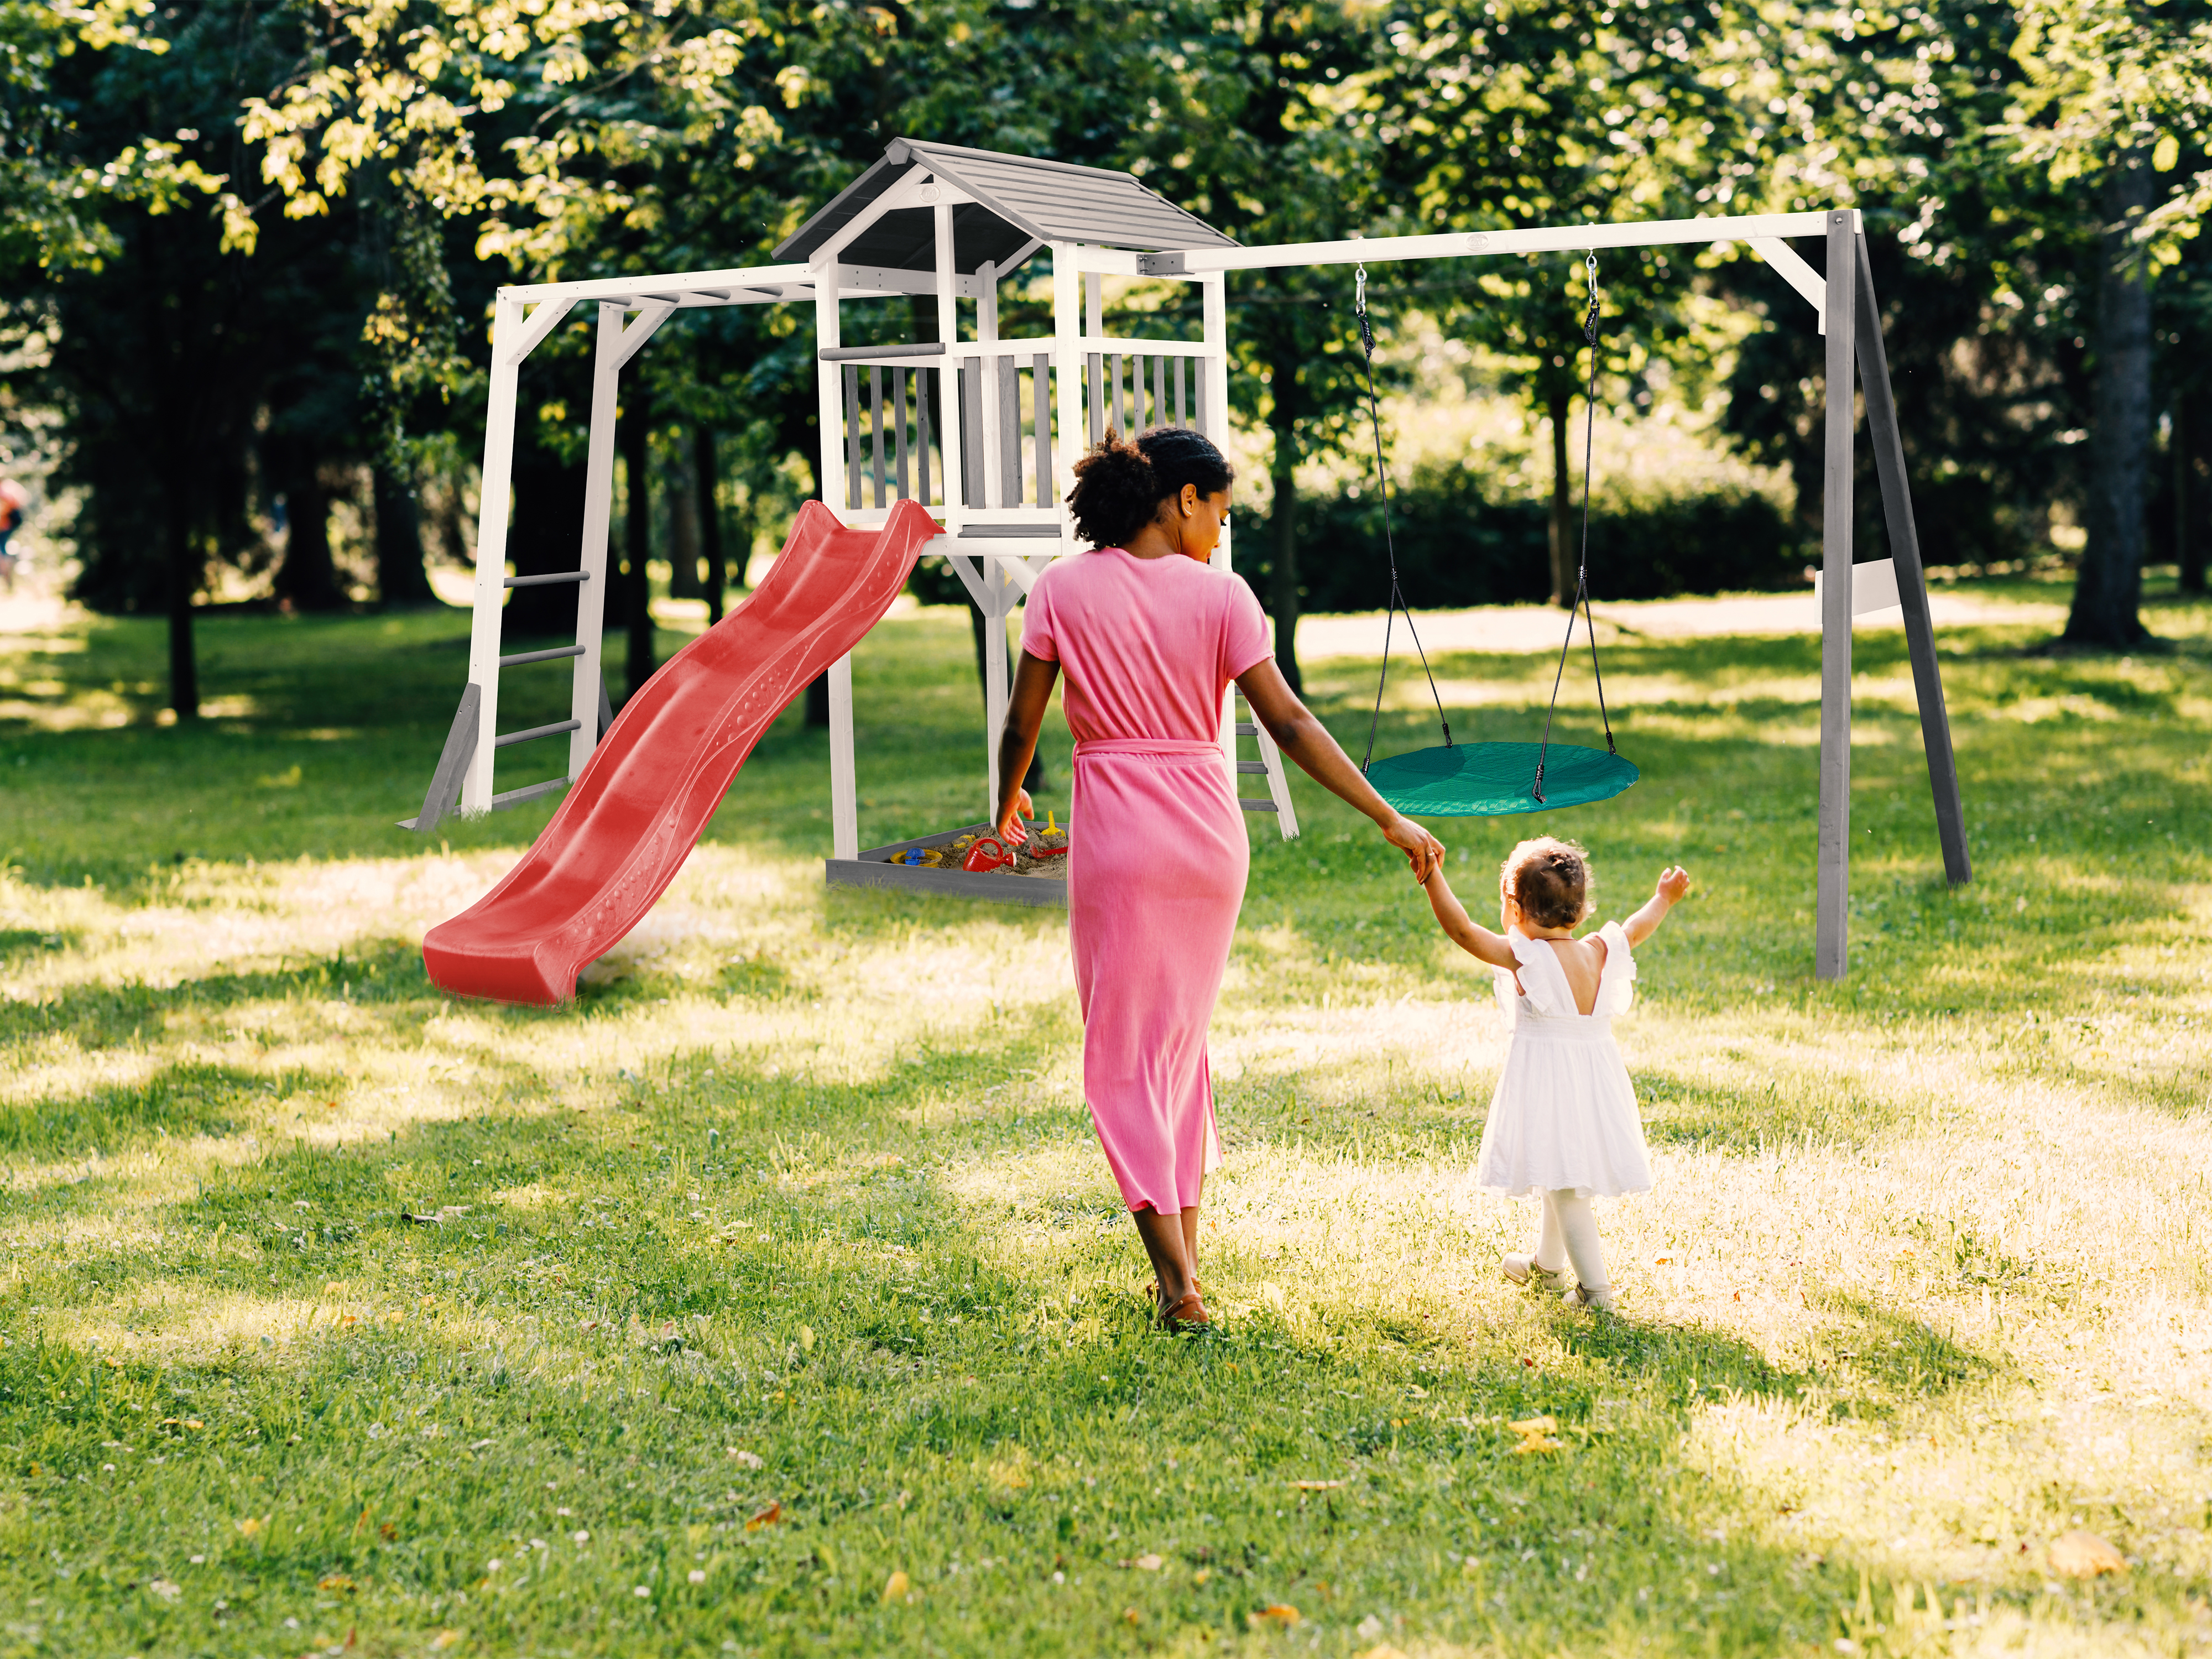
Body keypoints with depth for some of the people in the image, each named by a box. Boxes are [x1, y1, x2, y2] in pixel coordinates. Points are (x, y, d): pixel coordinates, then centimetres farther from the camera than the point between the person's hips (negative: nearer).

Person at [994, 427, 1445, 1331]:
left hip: (1116, 830, -2)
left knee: (1124, 1053, 4)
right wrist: (1390, 820, -3)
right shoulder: (1220, 595, -3)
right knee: (1183, 1037, 19)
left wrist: (1008, 802, 21)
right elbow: (1289, 724, -7)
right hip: (1209, 827, 2)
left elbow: (1022, 723, 0)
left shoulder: (1064, 589, -3)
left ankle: (1177, 1282, -5)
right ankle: (1184, 1254, 22)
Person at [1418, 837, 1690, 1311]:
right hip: (1595, 1075, 7)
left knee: (1564, 1186, -4)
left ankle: (1595, 1287, -7)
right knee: (1563, 1178, 24)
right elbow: (1636, 930, 20)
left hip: (1546, 1082, -7)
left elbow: (1462, 929, -22)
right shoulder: (1600, 953, 1)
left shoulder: (1523, 957, -17)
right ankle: (1546, 1264, 43)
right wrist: (1663, 900, 38)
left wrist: (1431, 876, -21)